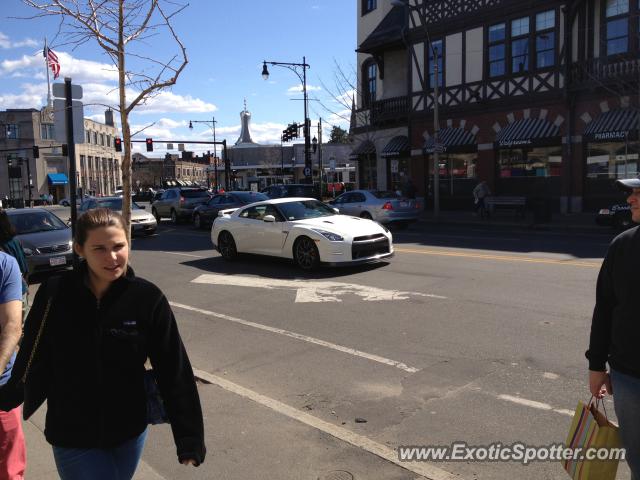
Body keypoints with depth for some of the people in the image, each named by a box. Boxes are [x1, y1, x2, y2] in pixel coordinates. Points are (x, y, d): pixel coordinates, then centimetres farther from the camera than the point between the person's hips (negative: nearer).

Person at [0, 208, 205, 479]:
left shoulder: (147, 299, -15)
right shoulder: (54, 296, -14)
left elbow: (174, 371, -13)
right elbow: (32, 364, -1)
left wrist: (189, 439, -13)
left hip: (130, 434, 1)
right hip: (72, 439, -1)